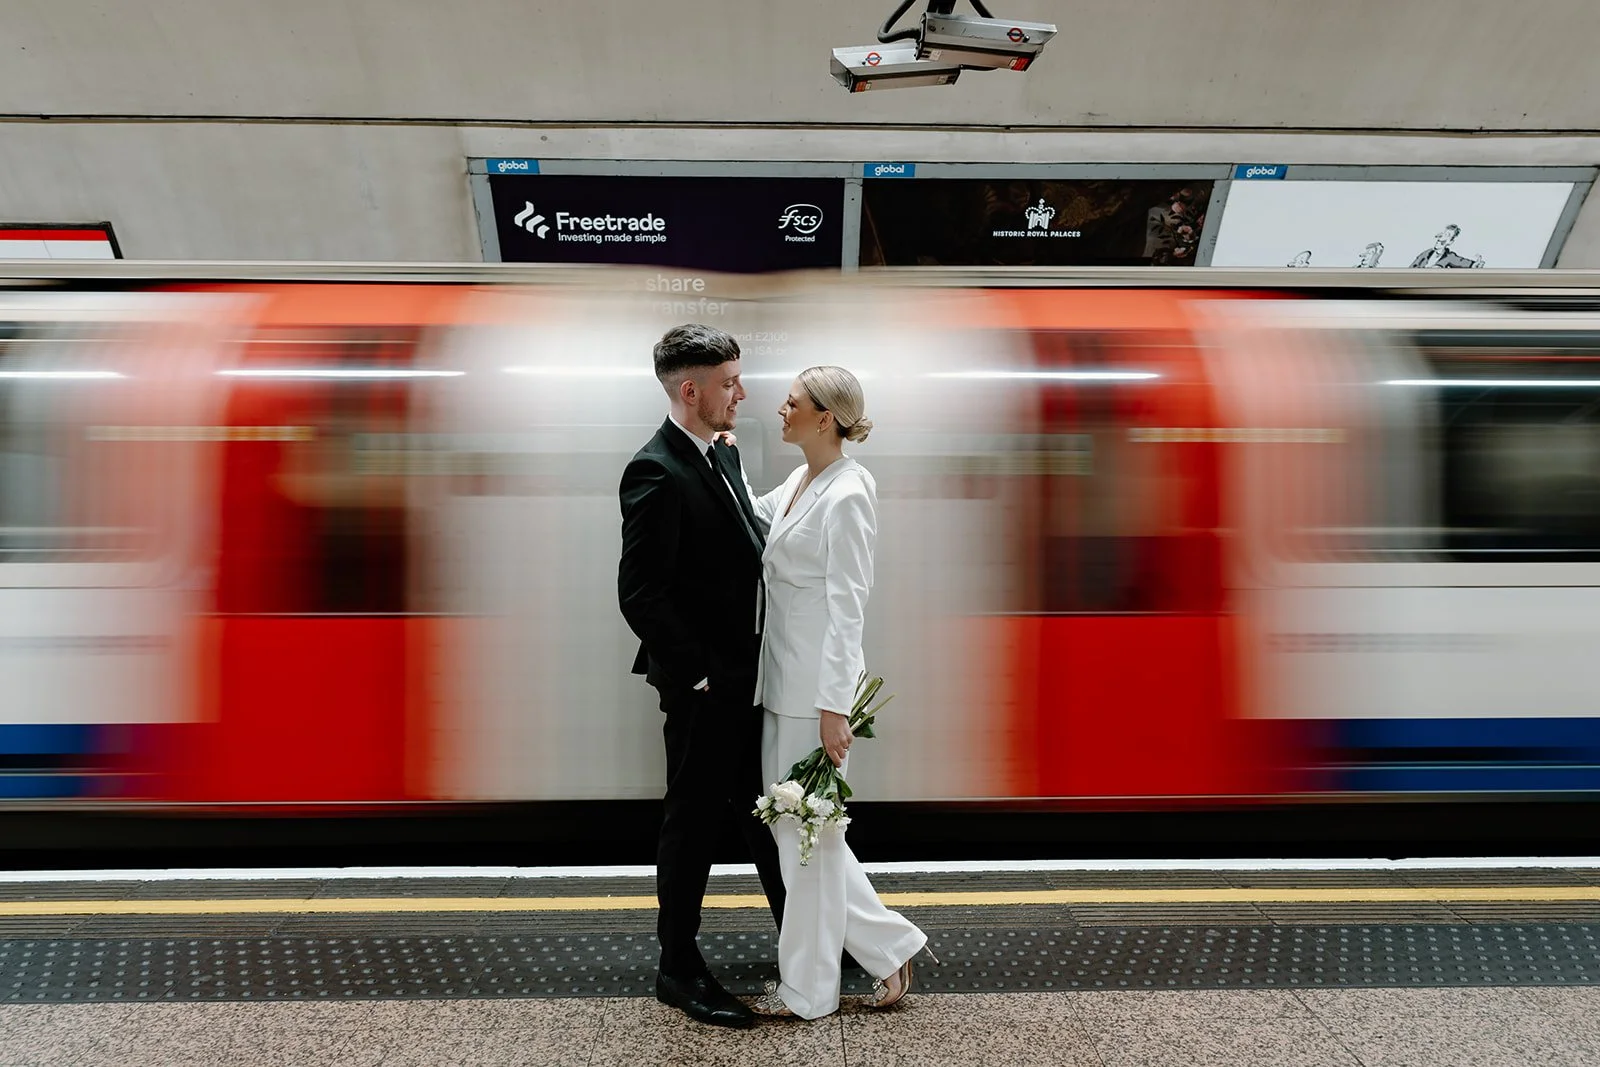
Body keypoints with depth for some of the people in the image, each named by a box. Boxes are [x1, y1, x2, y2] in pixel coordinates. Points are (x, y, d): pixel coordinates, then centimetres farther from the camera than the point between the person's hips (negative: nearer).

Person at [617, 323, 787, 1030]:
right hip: (703, 686, -9)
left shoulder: (723, 455, 8)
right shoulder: (656, 473, -20)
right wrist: (699, 674, -19)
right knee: (695, 820, 6)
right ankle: (679, 970, 25)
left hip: (748, 676, 9)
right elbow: (640, 595, -23)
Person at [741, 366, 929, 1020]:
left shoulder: (846, 494, -17)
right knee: (792, 824, 16)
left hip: (816, 687, -9)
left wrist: (834, 707, -20)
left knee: (807, 830, 5)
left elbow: (847, 606, -19)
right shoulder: (799, 482, 10)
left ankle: (807, 989, 23)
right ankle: (887, 946, 29)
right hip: (782, 680, 9)